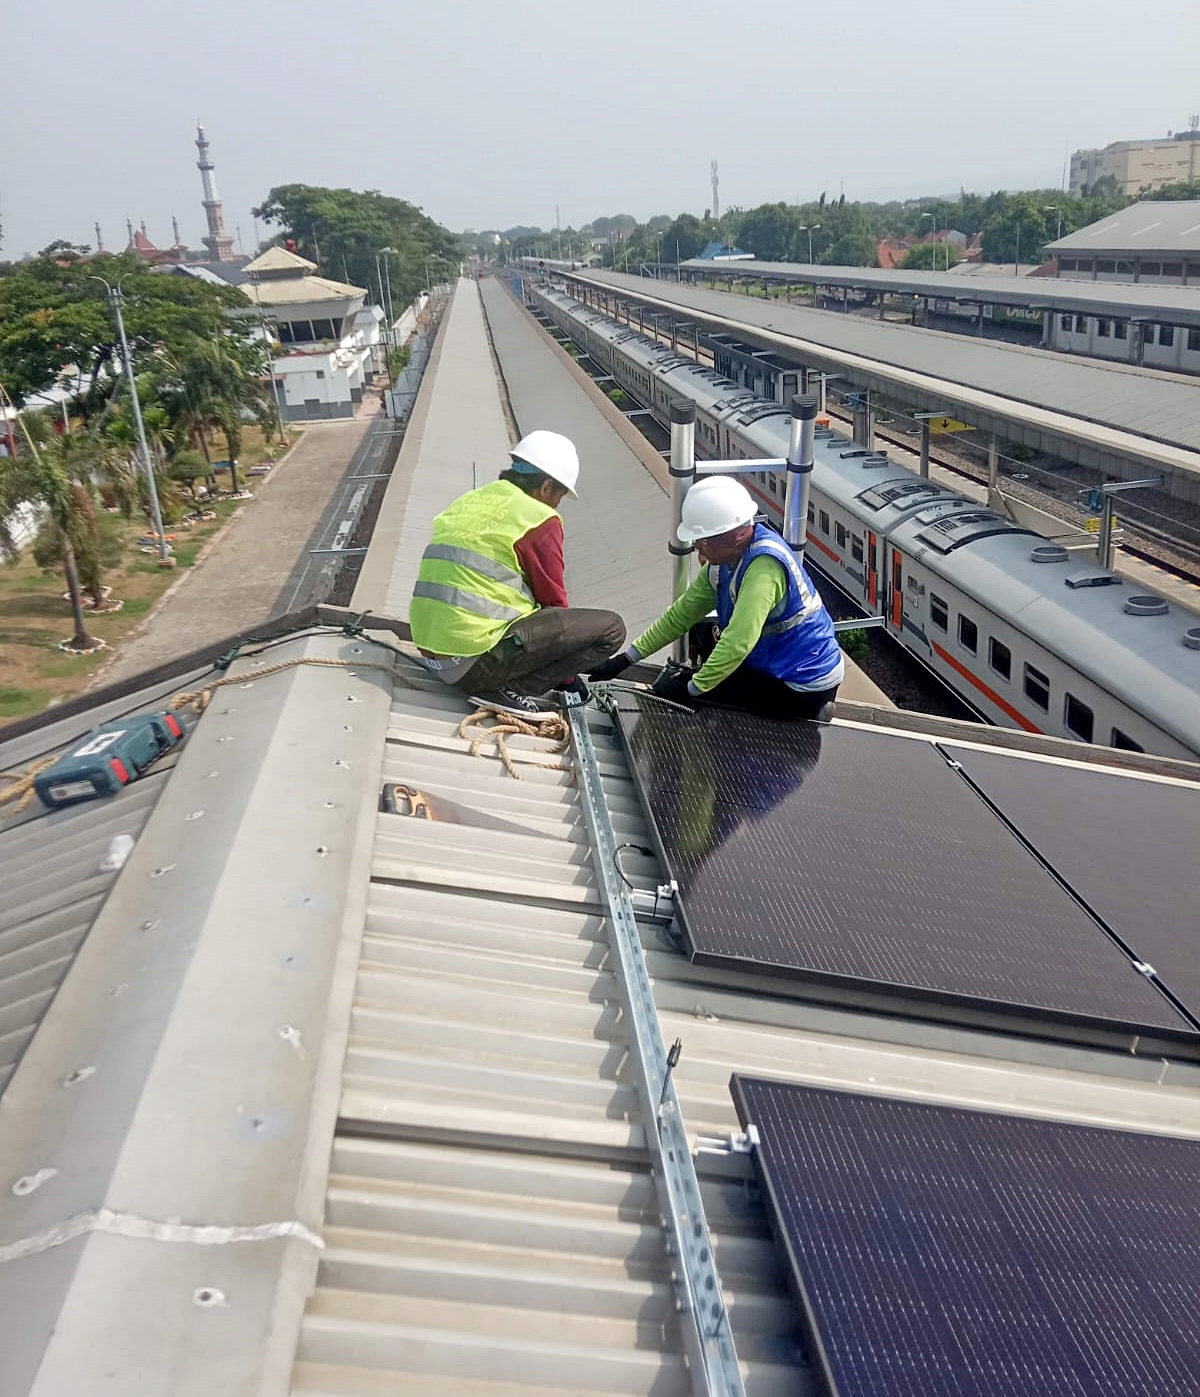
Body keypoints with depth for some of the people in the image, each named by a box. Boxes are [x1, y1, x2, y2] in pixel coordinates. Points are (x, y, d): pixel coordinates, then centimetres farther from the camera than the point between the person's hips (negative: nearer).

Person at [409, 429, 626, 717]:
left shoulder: (468, 501, 18)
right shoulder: (540, 520, -5)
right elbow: (553, 601, 1)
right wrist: (567, 676, 16)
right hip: (478, 661, -9)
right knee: (610, 627, -4)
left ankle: (494, 683, 11)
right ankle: (509, 689, -7)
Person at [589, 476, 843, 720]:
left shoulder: (763, 566, -28)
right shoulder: (725, 558, 0)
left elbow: (738, 643, -32)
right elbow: (682, 613, 5)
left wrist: (691, 688, -22)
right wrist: (624, 660, 2)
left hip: (803, 687, -9)